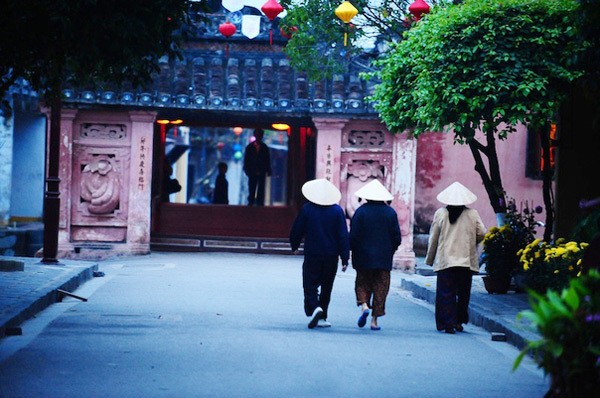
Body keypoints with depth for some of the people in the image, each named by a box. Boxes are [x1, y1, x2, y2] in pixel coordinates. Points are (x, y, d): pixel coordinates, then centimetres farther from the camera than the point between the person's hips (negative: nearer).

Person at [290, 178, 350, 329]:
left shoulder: (307, 209, -5)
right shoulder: (337, 211, -3)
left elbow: (296, 230, 2)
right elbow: (343, 235, -5)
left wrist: (294, 246, 22)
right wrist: (345, 259, -3)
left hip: (312, 254, -2)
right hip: (331, 256, 2)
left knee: (310, 285, 1)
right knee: (326, 287, 13)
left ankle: (314, 308, -25)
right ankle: (322, 317, 16)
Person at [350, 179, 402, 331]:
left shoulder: (361, 211, -7)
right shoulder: (390, 212, -1)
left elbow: (353, 236, -8)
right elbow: (397, 237, 1)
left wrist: (353, 251, 8)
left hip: (364, 257, -1)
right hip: (384, 259, 1)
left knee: (362, 283, 14)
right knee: (380, 287, 6)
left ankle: (364, 305, -12)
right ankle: (374, 320, 3)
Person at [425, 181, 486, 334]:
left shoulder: (440, 214, -2)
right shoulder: (472, 214, -2)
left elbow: (433, 238, 2)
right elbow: (482, 234, -2)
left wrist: (430, 259, 13)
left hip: (445, 260, -1)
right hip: (466, 261, 1)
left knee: (446, 293, 2)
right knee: (463, 293, 13)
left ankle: (448, 323, -4)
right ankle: (459, 321, 16)